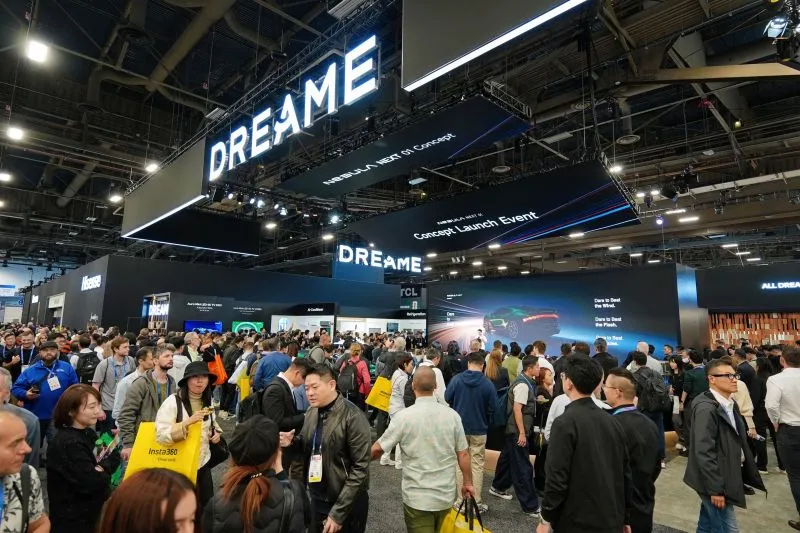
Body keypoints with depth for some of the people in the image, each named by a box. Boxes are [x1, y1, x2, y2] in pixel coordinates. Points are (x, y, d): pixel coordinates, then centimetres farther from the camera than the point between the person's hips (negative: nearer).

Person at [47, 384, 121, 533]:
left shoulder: (88, 433, 3)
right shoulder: (67, 444, -24)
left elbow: (113, 456, 2)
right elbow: (92, 483, -26)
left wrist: (102, 468, -15)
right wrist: (104, 472, -8)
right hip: (74, 519, -8)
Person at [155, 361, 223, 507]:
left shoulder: (207, 402, 2)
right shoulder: (173, 402, -17)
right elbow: (161, 436, -23)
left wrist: (217, 432, 0)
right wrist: (187, 422, -35)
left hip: (203, 463, 6)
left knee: (207, 504, 17)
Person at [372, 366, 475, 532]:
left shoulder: (404, 416, -16)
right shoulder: (452, 415, -8)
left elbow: (377, 449, -8)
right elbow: (463, 454, -2)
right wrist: (468, 483, 13)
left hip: (417, 498, -3)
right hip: (446, 495, 4)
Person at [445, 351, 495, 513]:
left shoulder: (457, 379, -11)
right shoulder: (487, 383, -13)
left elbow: (447, 399, 0)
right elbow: (492, 408, -8)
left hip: (459, 427, 1)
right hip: (479, 429, -1)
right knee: (477, 466, 10)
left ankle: (461, 501, 19)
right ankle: (476, 502, 15)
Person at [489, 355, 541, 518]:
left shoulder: (526, 382, 9)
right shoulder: (523, 385, -20)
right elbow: (517, 409, -23)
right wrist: (522, 433, -22)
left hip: (513, 429, 10)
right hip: (517, 430, -10)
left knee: (507, 459, 22)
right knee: (523, 467, -3)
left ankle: (498, 487, 39)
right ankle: (530, 506, 5)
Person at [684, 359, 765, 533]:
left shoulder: (730, 404, 7)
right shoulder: (706, 408, -22)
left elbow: (738, 441, 15)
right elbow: (704, 452, -24)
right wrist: (715, 488, -22)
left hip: (726, 477, 8)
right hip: (716, 481, -8)